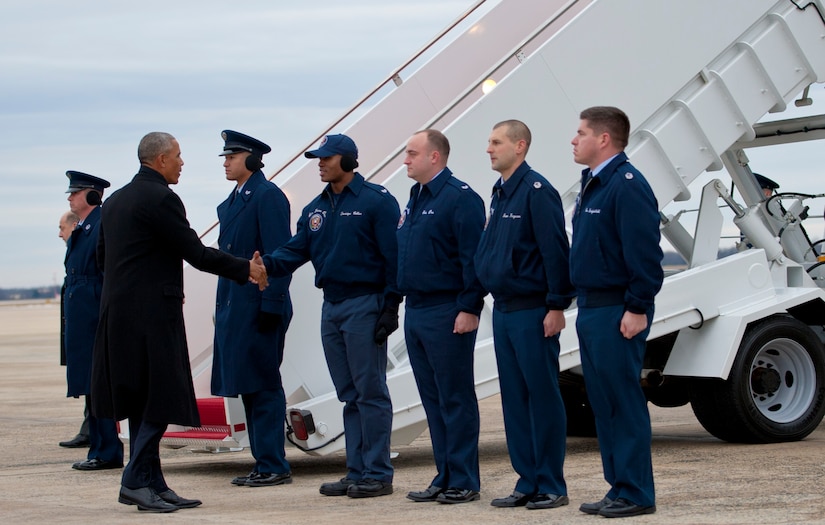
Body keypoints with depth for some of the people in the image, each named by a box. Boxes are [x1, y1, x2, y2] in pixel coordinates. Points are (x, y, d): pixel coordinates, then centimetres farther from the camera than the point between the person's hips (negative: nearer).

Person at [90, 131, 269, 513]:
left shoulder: (115, 200, 15)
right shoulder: (160, 199, -12)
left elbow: (102, 255, 22)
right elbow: (196, 253, -13)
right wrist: (246, 270, -4)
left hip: (120, 312, 10)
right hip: (152, 313, -10)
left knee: (141, 400, 11)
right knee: (160, 397, -5)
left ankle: (151, 483, 14)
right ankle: (137, 481, -7)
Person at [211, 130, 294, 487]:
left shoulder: (267, 196, -10)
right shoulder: (233, 200, 17)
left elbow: (279, 254, -15)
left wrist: (271, 304, -19)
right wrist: (223, 307, 17)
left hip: (258, 307, -9)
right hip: (234, 307, 9)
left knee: (263, 387, -6)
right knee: (247, 388, 11)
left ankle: (274, 467, -1)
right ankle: (263, 463, 16)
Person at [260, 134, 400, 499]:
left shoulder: (376, 201, -7)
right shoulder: (316, 209, 14)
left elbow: (393, 256, -9)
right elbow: (296, 250, 9)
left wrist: (390, 307, -14)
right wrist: (267, 264, -12)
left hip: (365, 305, -7)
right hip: (331, 307, 7)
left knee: (370, 392, -5)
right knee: (350, 395, 11)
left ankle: (377, 474, 0)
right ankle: (357, 472, 17)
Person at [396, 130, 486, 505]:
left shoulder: (460, 198, -12)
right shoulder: (415, 199, 15)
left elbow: (472, 259, -17)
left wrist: (470, 308, -21)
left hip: (446, 315, -9)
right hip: (415, 313, 9)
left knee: (455, 399, -2)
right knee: (432, 400, 12)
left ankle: (464, 482, 4)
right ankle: (445, 477, 19)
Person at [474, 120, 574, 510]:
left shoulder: (536, 191, -12)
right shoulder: (499, 194, 14)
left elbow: (556, 252, -16)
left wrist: (557, 306, -18)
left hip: (533, 313, -9)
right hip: (503, 312, 9)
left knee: (543, 397, -2)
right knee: (514, 400, 10)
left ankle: (551, 486, 4)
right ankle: (528, 482, 17)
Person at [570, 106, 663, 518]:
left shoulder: (627, 185, -14)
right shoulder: (592, 185, 16)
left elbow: (644, 253, -19)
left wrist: (636, 308, -21)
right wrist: (583, 305, 18)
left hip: (617, 314, -10)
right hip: (591, 310, 10)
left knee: (623, 402, -5)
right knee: (602, 403, 12)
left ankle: (635, 493, 0)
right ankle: (619, 488, 18)